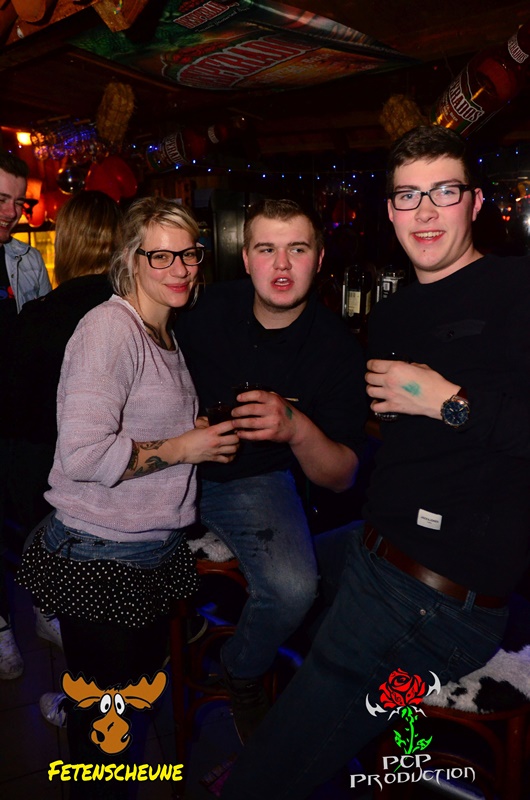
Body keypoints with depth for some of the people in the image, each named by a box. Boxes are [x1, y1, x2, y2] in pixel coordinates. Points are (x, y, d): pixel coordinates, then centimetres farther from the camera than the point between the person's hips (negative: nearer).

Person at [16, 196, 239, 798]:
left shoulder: (164, 334, 11)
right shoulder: (109, 327, -19)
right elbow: (82, 453, -28)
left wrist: (204, 437, 8)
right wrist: (182, 448, -19)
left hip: (156, 554, 9)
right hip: (101, 560, -9)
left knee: (144, 683, 23)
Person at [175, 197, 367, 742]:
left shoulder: (336, 348, -14)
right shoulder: (211, 308, -8)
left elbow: (341, 477, -14)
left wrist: (298, 429, -34)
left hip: (252, 480, -2)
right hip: (176, 465, 3)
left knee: (294, 588, -28)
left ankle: (241, 672, 9)